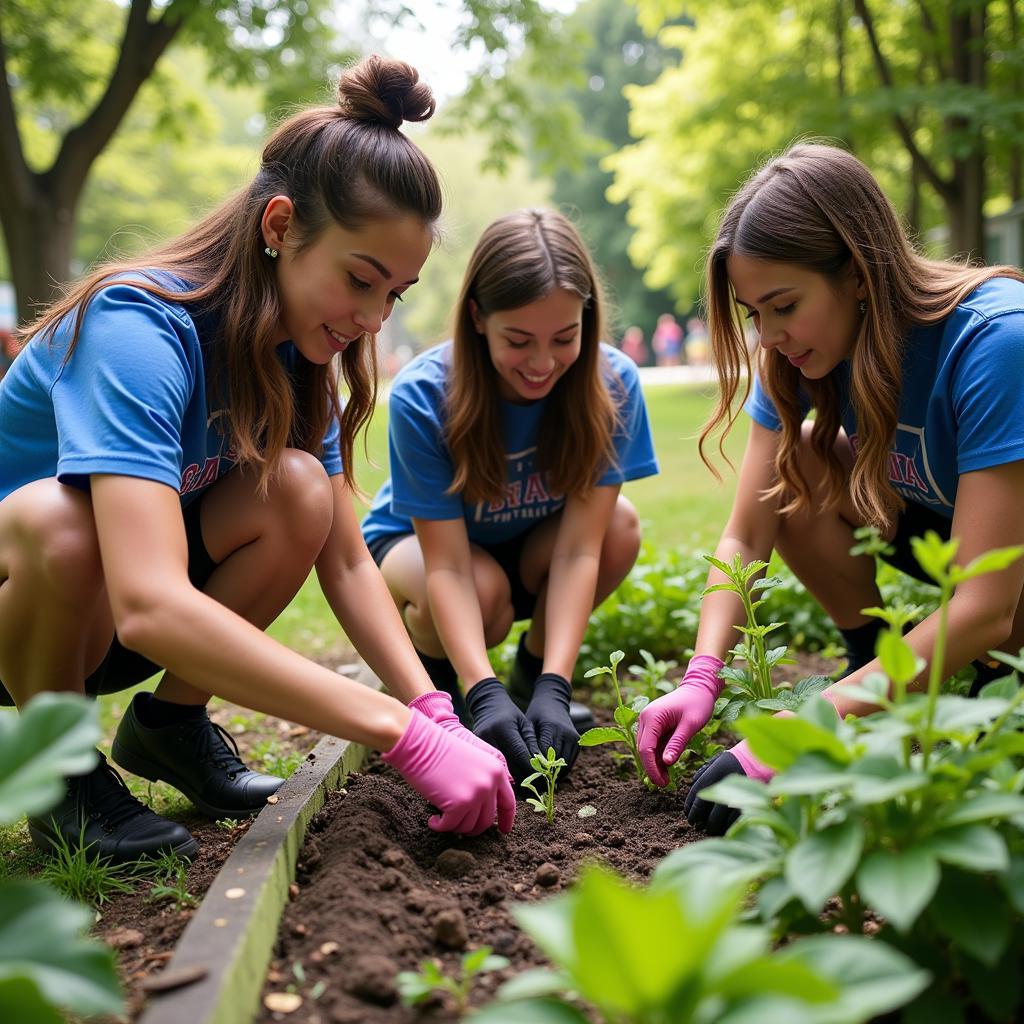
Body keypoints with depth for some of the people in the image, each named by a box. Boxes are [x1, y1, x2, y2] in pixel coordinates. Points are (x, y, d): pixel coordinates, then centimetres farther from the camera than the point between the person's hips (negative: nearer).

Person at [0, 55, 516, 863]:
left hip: (99, 625, 5)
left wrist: (434, 710, -23)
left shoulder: (295, 355, -8)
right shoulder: (138, 328, -32)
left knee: (299, 489, -20)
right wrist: (404, 732, -46)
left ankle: (169, 722, 2)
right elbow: (150, 606, -45)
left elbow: (347, 561, -7)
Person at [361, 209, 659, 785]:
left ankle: (534, 671, -2)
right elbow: (447, 565, -31)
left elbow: (579, 547, -28)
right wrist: (485, 694, -43)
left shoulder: (613, 384, -25)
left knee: (621, 526, -29)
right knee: (486, 593, -36)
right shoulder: (422, 397, -30)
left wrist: (553, 689, -37)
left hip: (533, 551, 3)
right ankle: (428, 667, 1)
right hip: (417, 544, -2)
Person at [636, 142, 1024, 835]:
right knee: (795, 468, -15)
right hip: (930, 520, 6)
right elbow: (746, 538, -11)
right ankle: (878, 668, -1)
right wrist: (701, 679, -26)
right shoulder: (800, 354, -15)